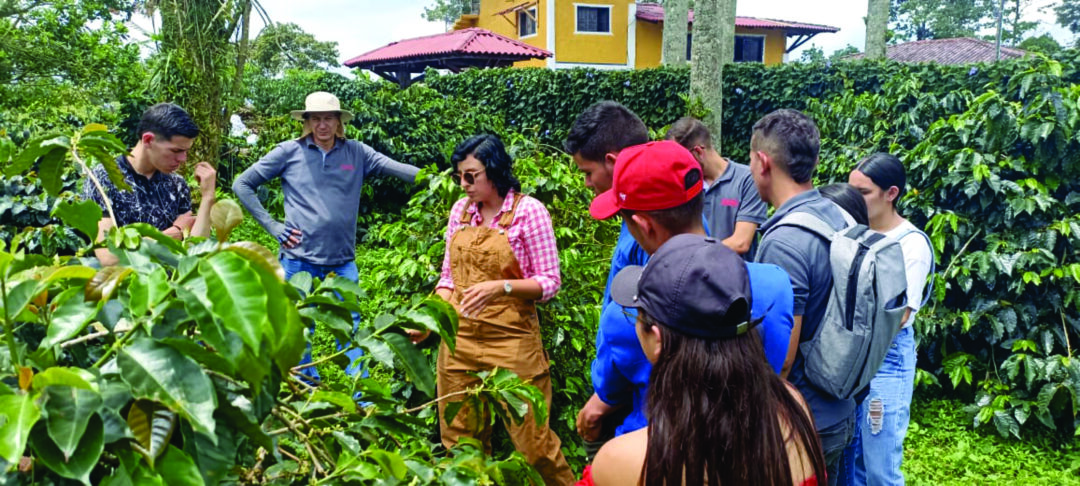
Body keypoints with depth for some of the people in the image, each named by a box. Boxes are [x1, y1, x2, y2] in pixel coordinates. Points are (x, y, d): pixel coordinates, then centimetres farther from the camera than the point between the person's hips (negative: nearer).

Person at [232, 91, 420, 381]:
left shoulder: (357, 153, 5)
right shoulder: (290, 152, 2)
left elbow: (399, 169, -6)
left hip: (343, 263, 1)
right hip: (298, 261, 0)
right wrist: (272, 226, -1)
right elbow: (242, 185, 7)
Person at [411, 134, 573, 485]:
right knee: (459, 440, 13)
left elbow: (549, 282, -9)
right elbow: (449, 276, 13)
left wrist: (501, 286, -25)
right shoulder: (461, 210, 7)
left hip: (511, 340, -5)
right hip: (459, 340, 5)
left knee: (531, 439, 2)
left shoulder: (528, 211, -9)